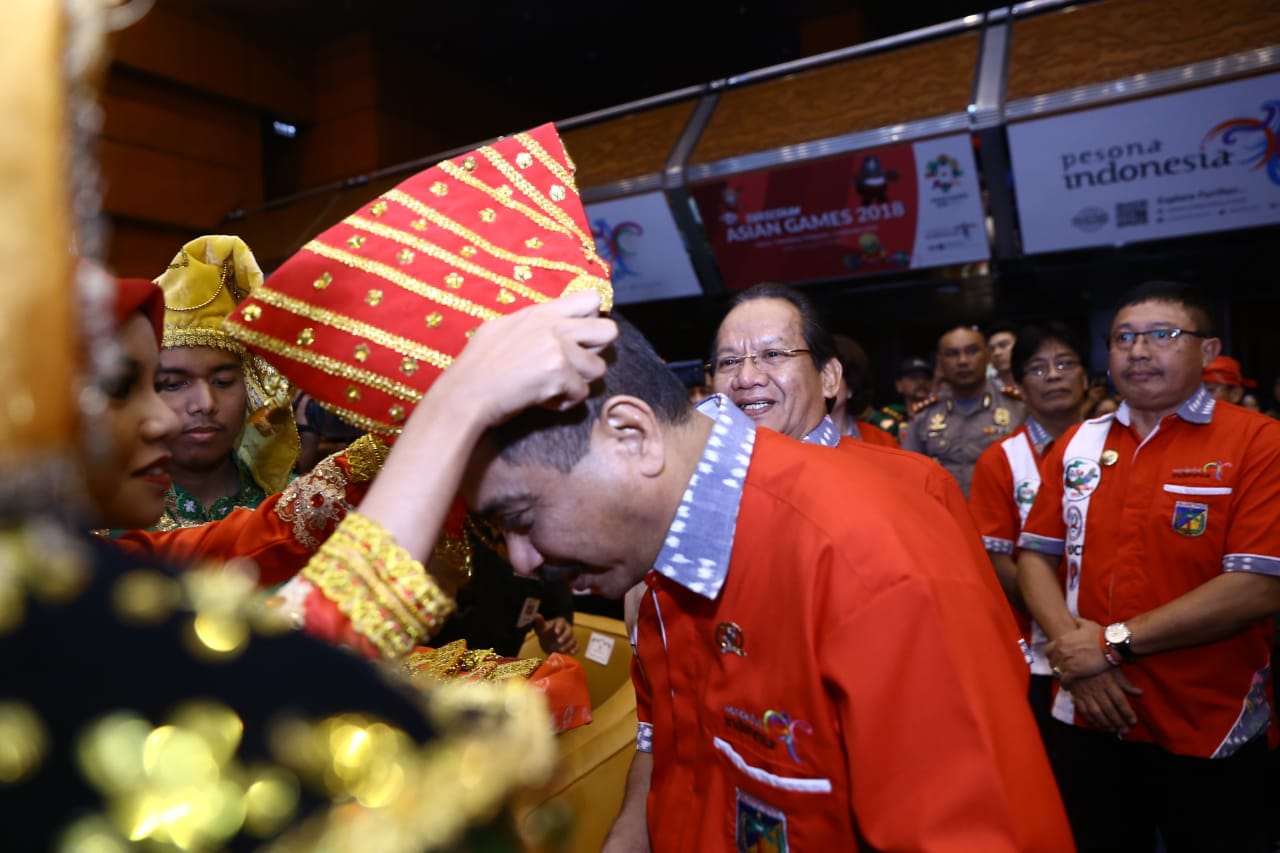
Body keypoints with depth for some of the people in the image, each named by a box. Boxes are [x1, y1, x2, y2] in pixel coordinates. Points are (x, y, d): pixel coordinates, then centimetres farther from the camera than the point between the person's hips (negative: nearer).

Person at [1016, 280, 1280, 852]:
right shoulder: (1076, 444, 5)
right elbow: (1036, 555, 5)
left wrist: (1115, 642, -17)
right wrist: (1072, 646, -11)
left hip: (1210, 736, -3)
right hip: (1089, 720, 4)